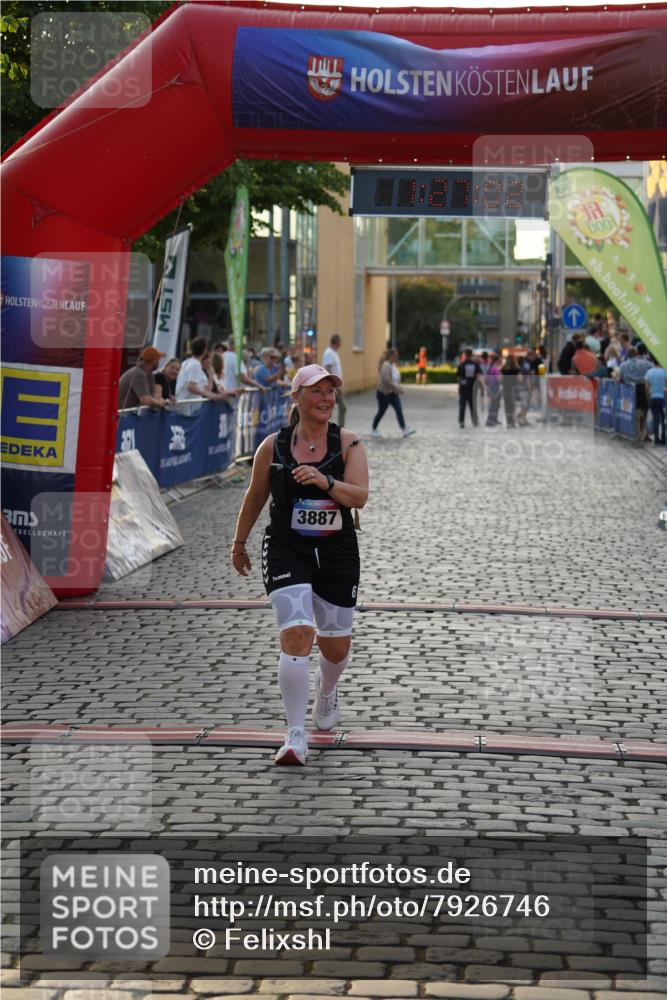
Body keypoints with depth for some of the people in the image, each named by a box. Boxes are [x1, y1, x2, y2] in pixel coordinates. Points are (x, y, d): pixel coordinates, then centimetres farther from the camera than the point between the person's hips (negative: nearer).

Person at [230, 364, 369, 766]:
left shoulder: (348, 443, -3)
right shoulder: (273, 446, -2)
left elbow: (360, 496, -14)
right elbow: (255, 497, 12)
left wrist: (327, 482, -32)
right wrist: (240, 543, 19)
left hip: (337, 553, 2)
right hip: (286, 551, -1)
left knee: (336, 645, 13)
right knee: (296, 635, -18)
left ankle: (327, 691, 49)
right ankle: (296, 736, -15)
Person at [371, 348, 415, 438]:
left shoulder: (394, 365, 9)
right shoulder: (386, 366, -20)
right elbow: (387, 381, -28)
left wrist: (398, 389, 16)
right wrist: (397, 389, -26)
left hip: (393, 393, 8)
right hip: (383, 392, -8)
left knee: (399, 410, -4)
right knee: (381, 411, 2)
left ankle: (405, 430, -11)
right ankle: (373, 430, 19)